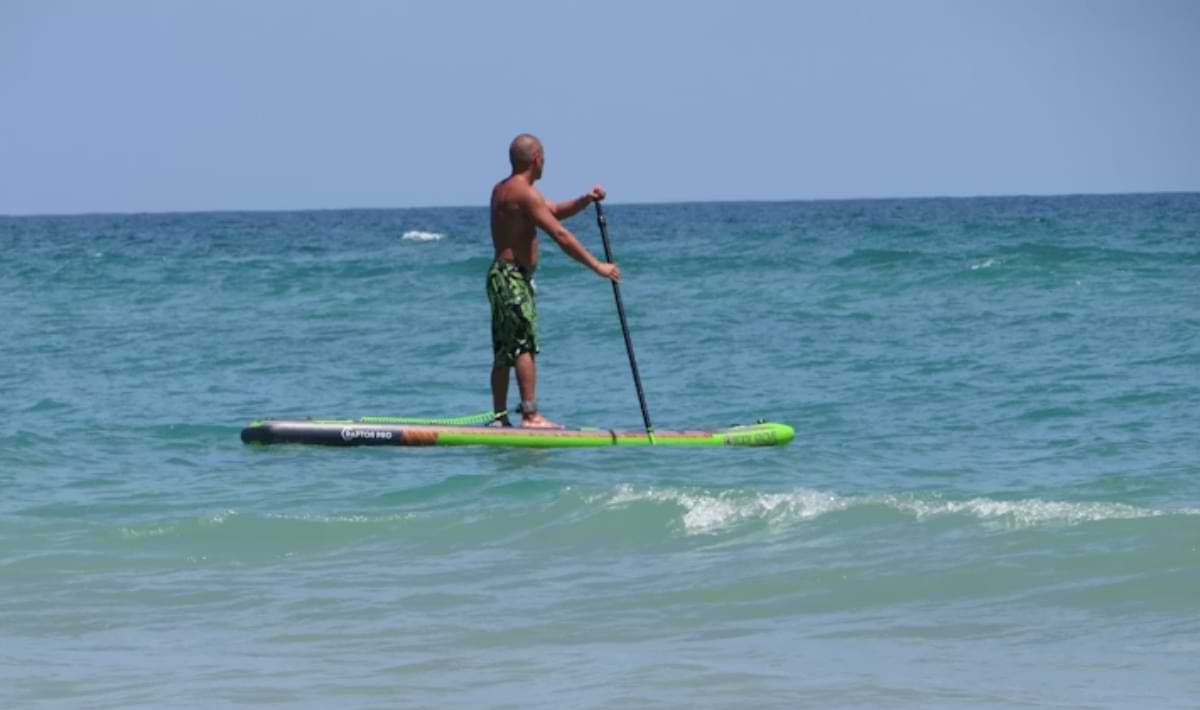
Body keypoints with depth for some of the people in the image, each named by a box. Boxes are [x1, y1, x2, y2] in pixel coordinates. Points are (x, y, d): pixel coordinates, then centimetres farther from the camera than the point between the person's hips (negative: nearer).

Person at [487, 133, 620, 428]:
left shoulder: (502, 189, 17)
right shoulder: (525, 193, -15)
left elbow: (554, 212, 23)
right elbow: (560, 235, -19)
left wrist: (586, 200, 6)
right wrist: (597, 266, -16)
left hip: (501, 275, 10)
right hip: (514, 278, -10)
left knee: (504, 353, 10)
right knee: (525, 347, -12)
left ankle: (500, 417, 11)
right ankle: (530, 415, -16)